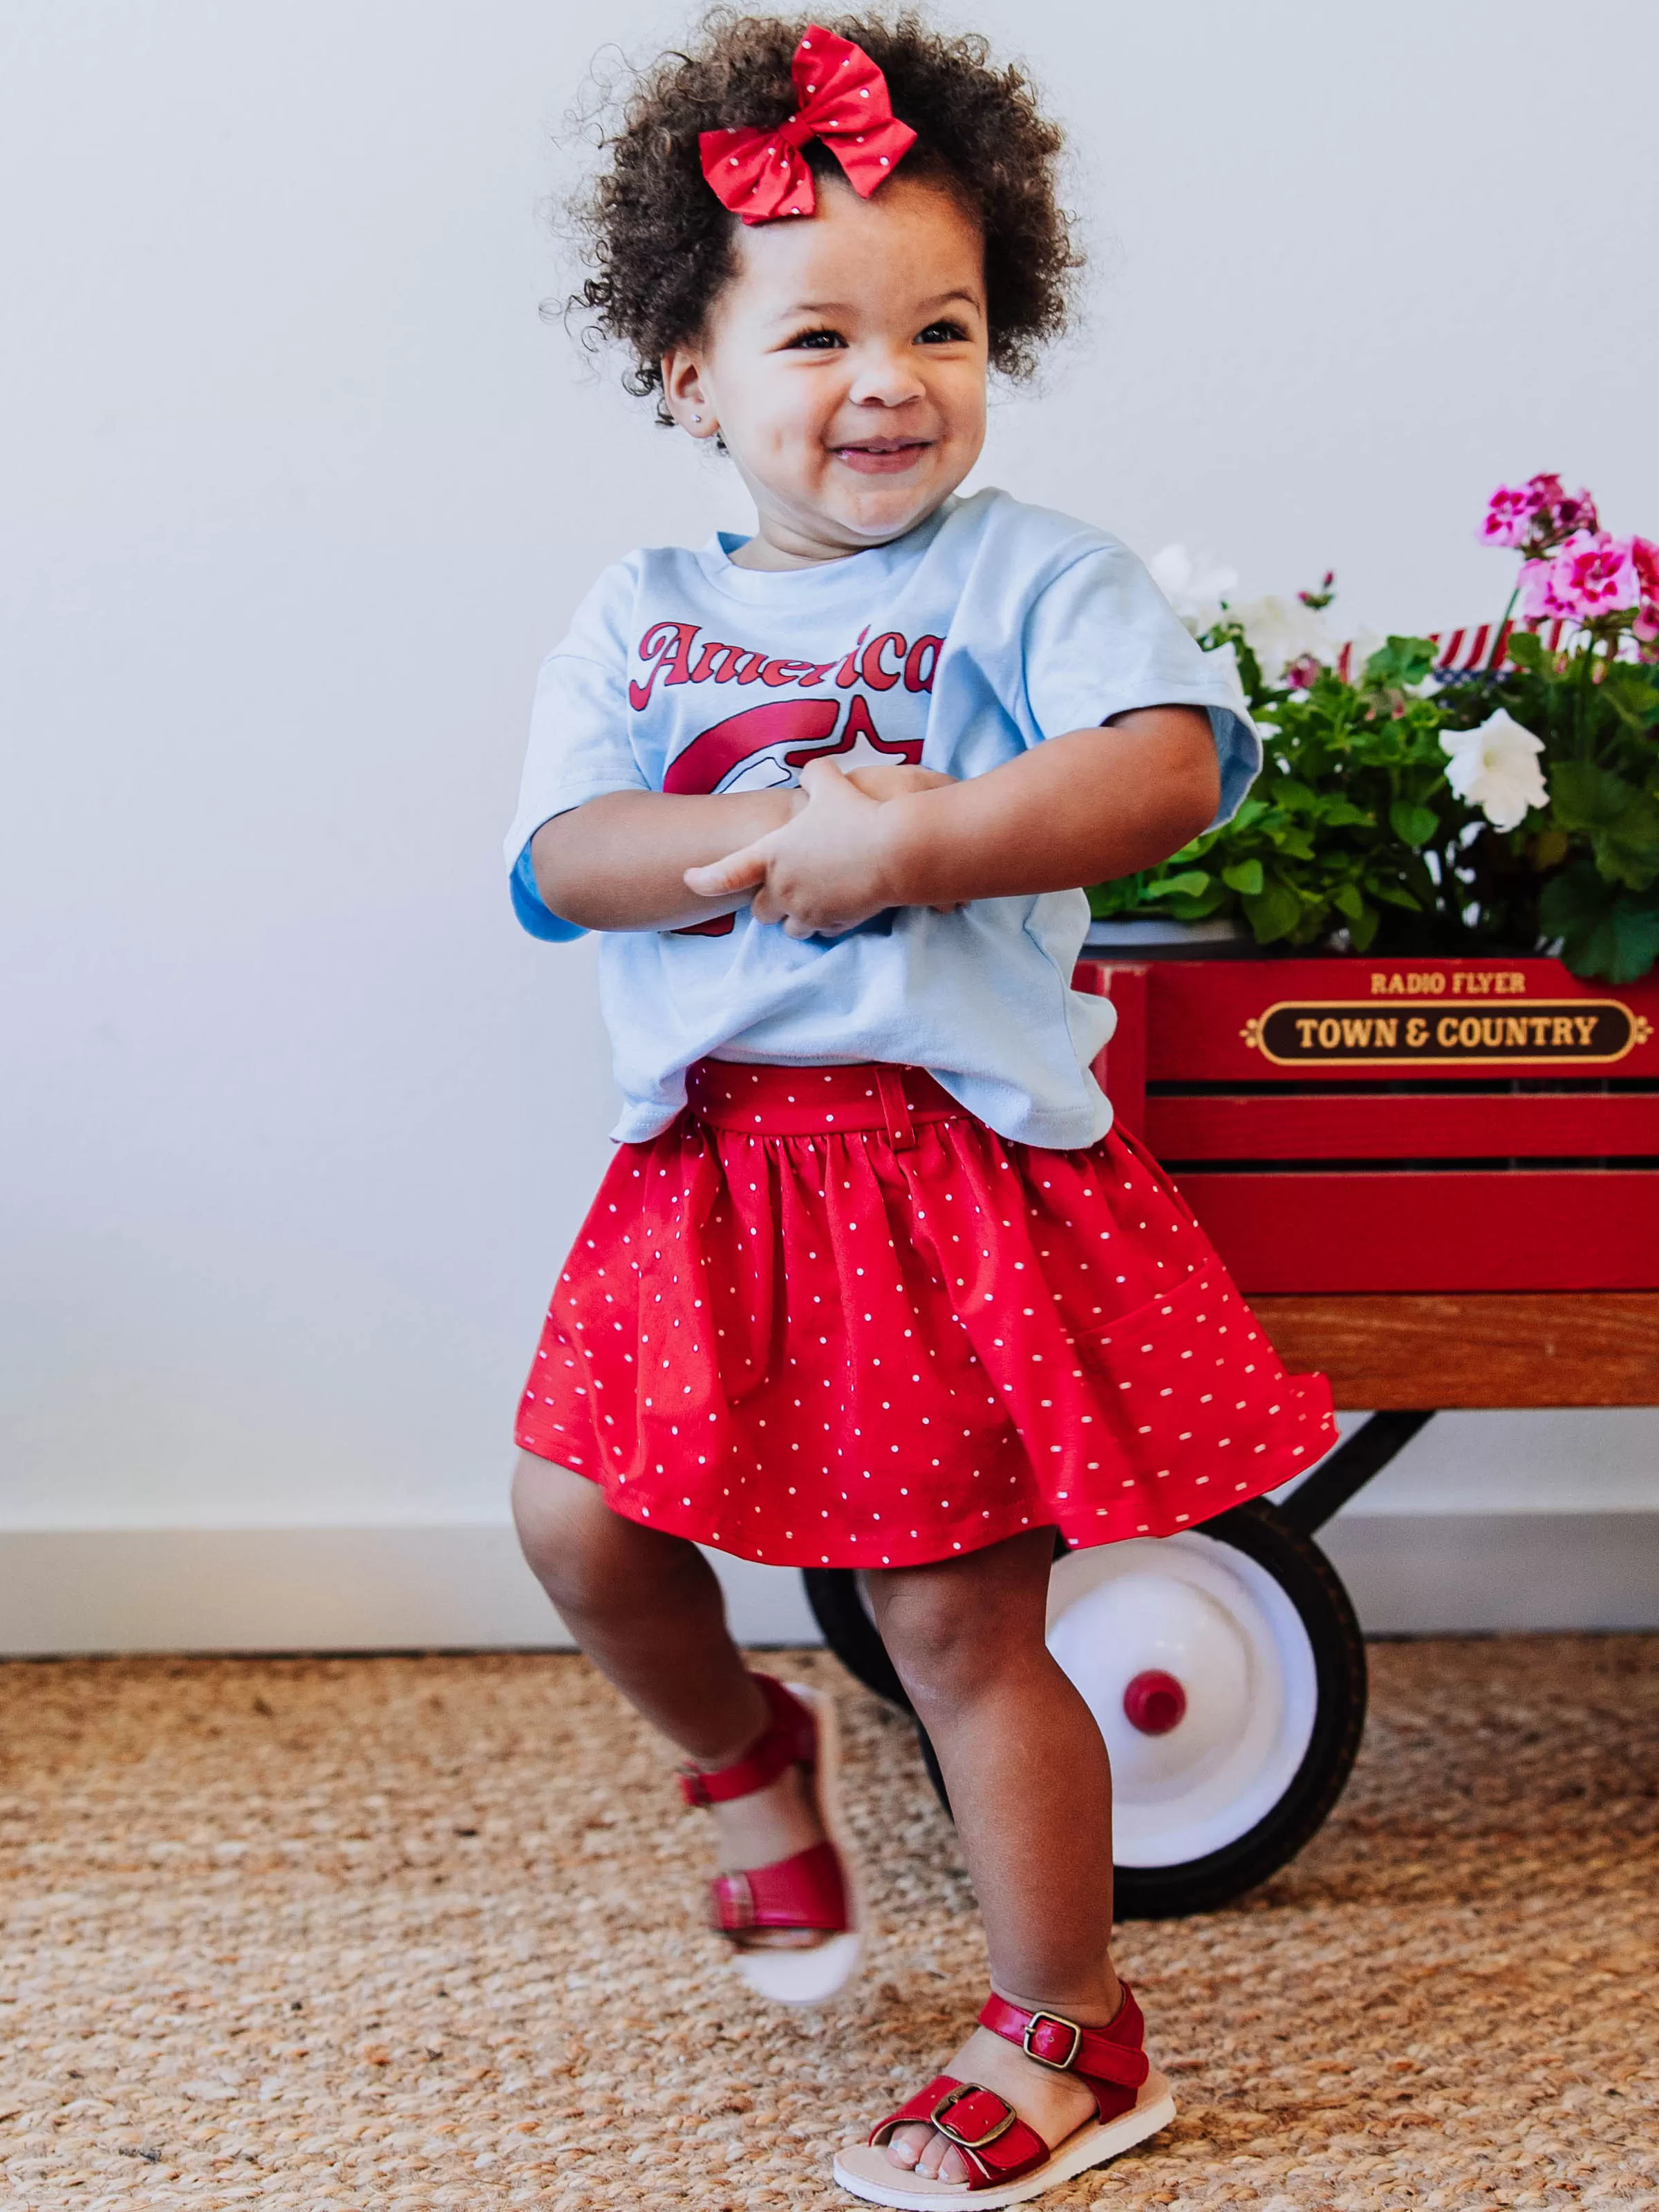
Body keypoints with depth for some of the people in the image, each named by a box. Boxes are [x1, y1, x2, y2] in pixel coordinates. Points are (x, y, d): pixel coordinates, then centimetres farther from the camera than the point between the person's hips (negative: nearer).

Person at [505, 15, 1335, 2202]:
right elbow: (558, 858, -5)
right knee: (580, 1521, -2)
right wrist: (778, 832, -21)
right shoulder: (640, 615, 8)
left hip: (966, 1160, -4)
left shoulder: (1033, 574, -4)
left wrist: (891, 846, -25)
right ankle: (751, 1756, 33)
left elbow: (1173, 764, -21)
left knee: (960, 1620, 0)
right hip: (715, 1161, 5)